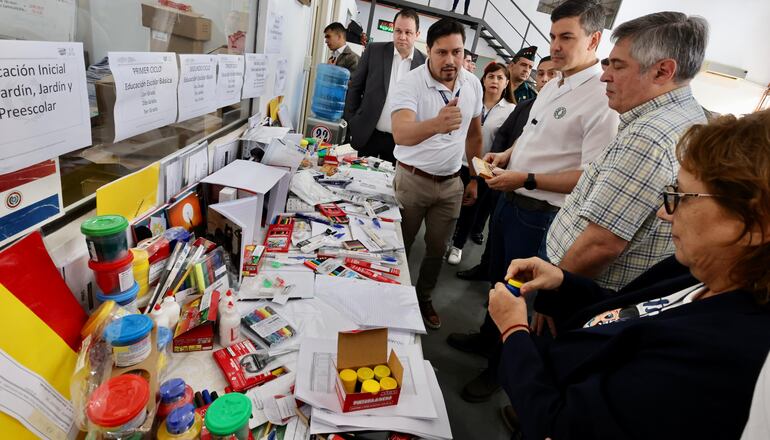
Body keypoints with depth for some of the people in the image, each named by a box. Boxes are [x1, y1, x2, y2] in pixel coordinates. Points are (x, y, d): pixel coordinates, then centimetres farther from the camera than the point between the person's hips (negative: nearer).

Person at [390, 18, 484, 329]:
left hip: (451, 183, 5)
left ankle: (424, 298, 37)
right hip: (413, 179, -4)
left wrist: (474, 178, 11)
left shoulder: (473, 84, -1)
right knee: (399, 246, 10)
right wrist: (435, 124, -55)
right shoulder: (411, 83, -18)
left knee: (438, 249, 15)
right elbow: (400, 133, -36)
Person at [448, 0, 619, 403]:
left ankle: (499, 368, 33)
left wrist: (526, 179, -24)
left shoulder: (603, 98, -18)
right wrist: (505, 155, 4)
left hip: (540, 215, -8)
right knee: (496, 277, 23)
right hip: (509, 200, 8)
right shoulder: (552, 85, 9)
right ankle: (487, 336, 47)